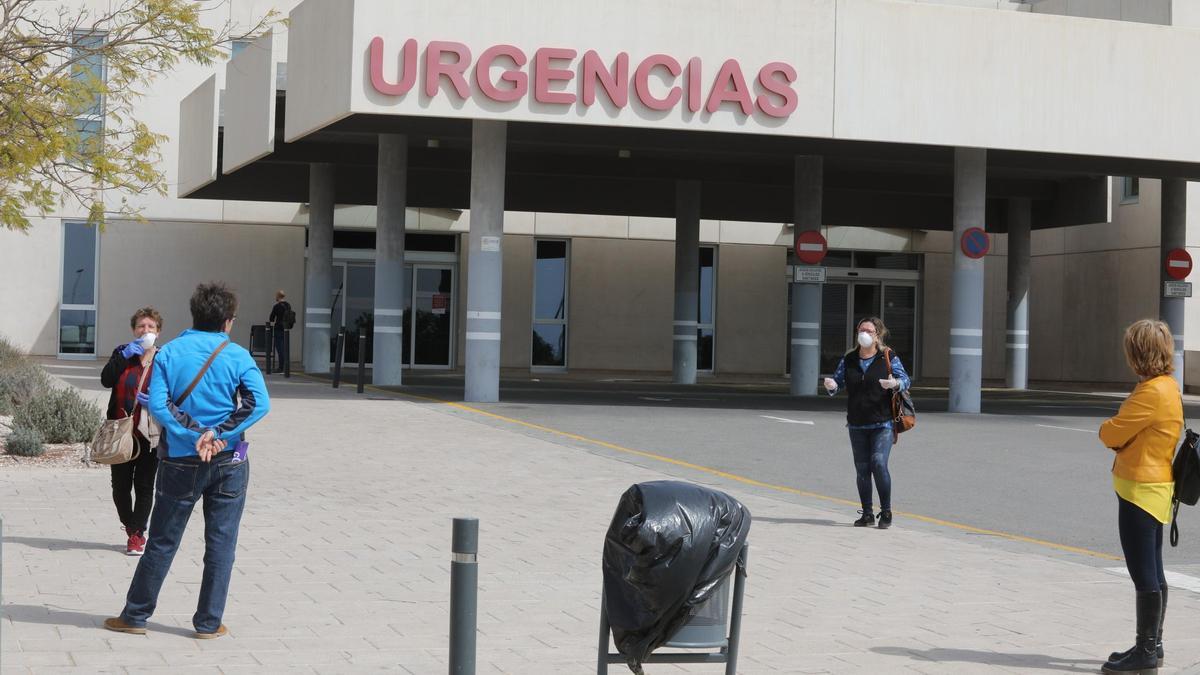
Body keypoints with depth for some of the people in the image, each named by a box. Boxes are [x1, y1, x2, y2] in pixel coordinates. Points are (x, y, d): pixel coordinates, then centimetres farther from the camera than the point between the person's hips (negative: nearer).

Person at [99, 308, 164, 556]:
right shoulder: (122, 353, 5)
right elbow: (106, 379, -11)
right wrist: (125, 355, -17)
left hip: (150, 432, -1)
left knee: (144, 486, 1)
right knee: (120, 484, 5)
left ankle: (137, 535, 10)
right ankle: (131, 528, 26)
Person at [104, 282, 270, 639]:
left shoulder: (170, 352, -2)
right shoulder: (237, 356, -4)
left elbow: (158, 403, -12)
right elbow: (258, 403, -17)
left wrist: (195, 435, -12)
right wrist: (218, 434, -15)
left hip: (180, 462, 1)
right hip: (228, 463, -1)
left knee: (162, 542, 10)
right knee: (220, 543, 7)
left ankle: (135, 616, 18)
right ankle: (209, 623, 11)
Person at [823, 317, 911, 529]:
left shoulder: (888, 357, 0)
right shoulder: (848, 360, 10)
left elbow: (905, 380, -1)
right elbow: (837, 380, 11)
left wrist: (895, 383, -24)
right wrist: (831, 386, -13)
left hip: (882, 423, -4)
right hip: (857, 425, 4)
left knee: (878, 463, -17)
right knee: (862, 469, 6)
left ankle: (886, 512, -4)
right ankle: (867, 514, 16)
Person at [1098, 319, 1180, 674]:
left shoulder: (1152, 393, -21)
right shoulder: (1168, 386, 11)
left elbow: (1111, 435, -18)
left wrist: (1108, 427, 3)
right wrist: (1119, 433, -6)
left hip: (1140, 491, -10)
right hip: (1154, 488, 10)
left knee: (1144, 575, -4)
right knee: (1152, 573, 17)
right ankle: (1151, 645, 27)